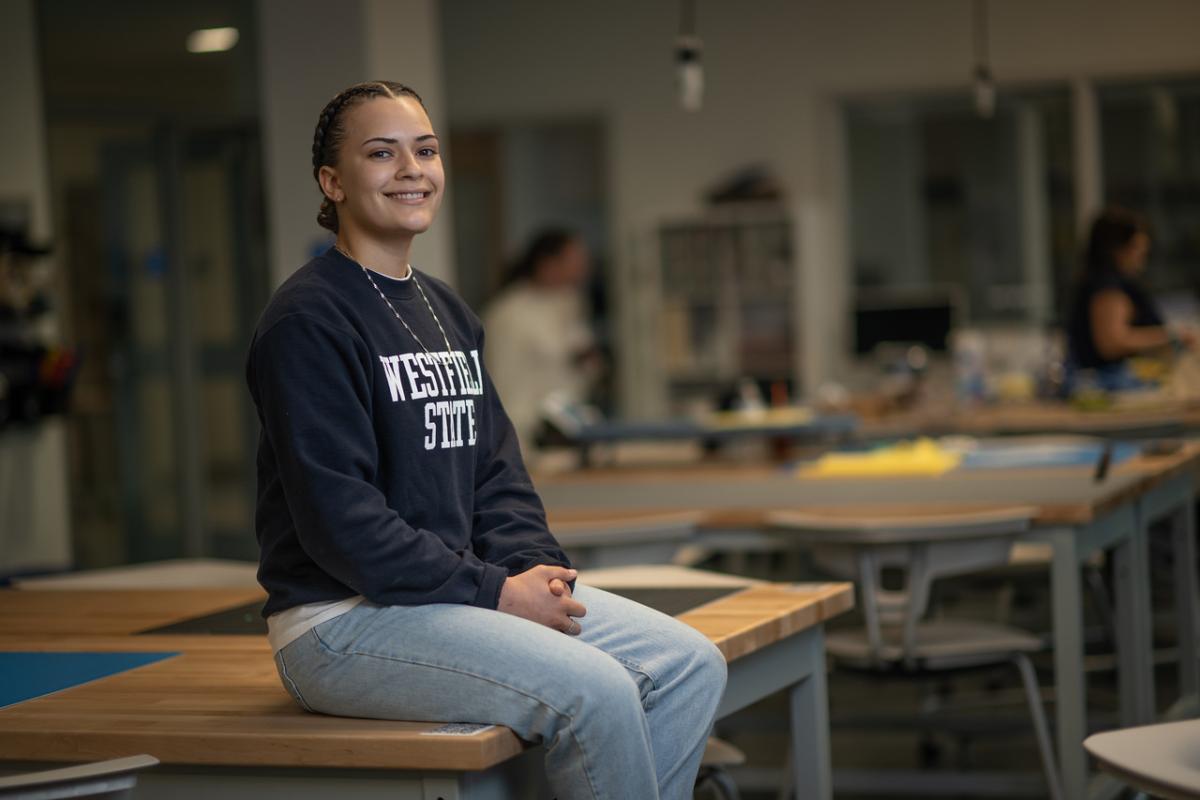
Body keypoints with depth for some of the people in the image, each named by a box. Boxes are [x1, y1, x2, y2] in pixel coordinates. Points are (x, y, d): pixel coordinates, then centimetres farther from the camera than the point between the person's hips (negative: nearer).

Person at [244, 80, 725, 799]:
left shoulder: (448, 311, 16)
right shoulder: (307, 321, -12)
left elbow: (496, 469, 17)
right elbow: (339, 517, -19)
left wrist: (534, 566, -3)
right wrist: (491, 593, -18)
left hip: (463, 588, 9)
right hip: (344, 621, -9)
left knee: (691, 665, -2)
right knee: (593, 690, -27)